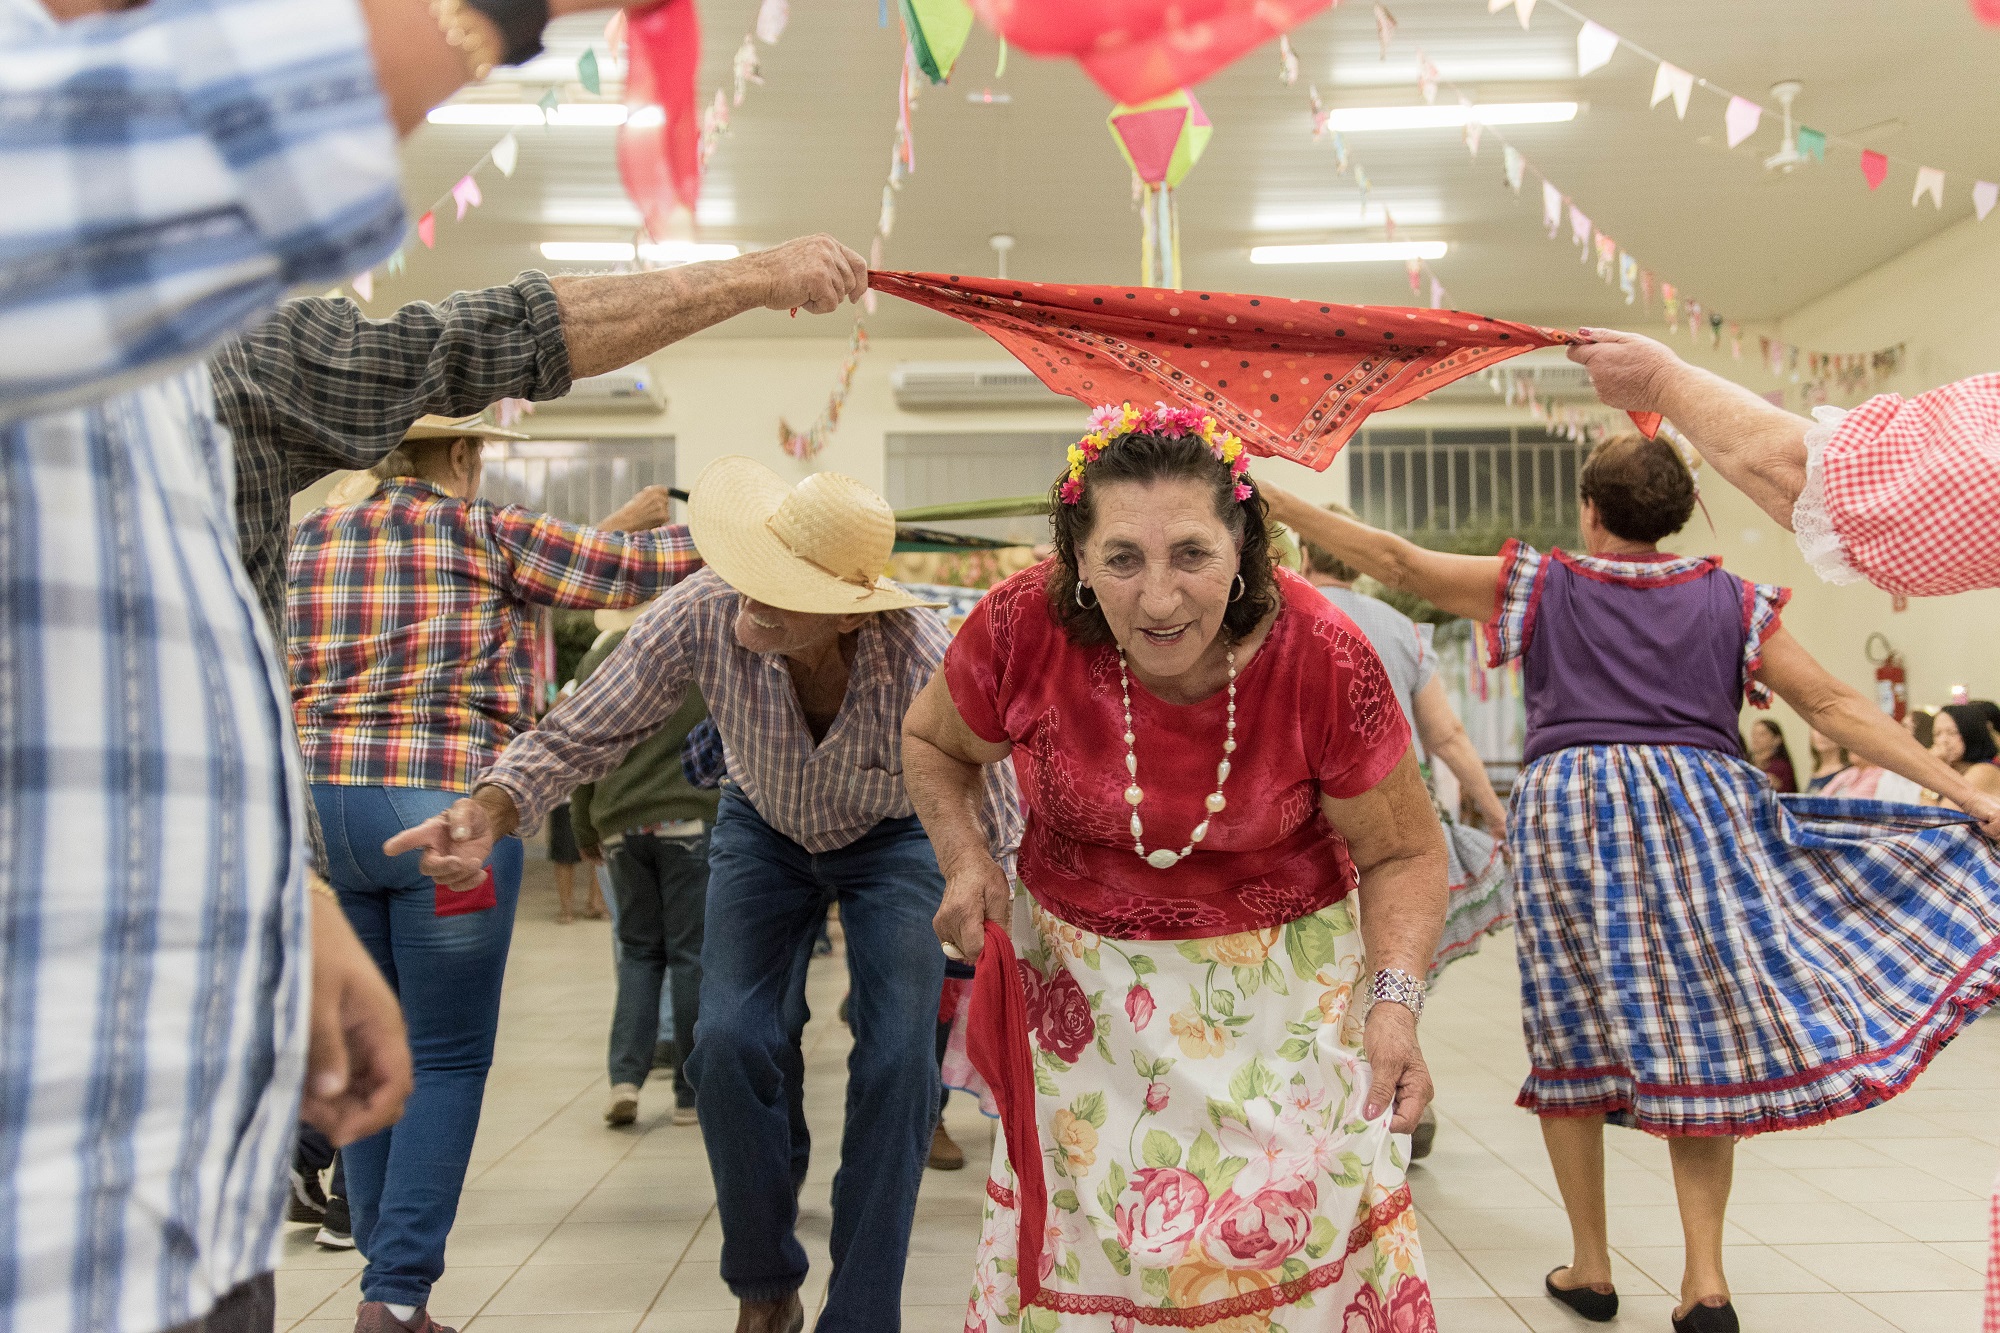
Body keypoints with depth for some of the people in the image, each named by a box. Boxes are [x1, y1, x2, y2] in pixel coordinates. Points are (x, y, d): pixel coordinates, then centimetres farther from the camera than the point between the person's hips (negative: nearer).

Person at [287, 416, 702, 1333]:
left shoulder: (309, 539, 12)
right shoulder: (487, 534, -3)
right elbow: (642, 569, 0)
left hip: (321, 803, 5)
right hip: (448, 810, -5)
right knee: (447, 1060, 4)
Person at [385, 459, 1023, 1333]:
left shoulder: (924, 665, -39)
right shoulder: (707, 613, -34)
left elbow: (998, 841, -25)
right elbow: (579, 734, -24)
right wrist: (488, 813, -42)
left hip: (895, 836, -2)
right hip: (765, 827, 2)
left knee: (896, 1057, -15)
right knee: (733, 1043, -12)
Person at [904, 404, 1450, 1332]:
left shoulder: (1321, 657, -21)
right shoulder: (1024, 628, -19)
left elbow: (1404, 852, -8)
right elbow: (931, 742, 4)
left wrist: (1396, 1000, -23)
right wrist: (965, 859, -13)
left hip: (1278, 990, -1)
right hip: (1084, 983, 1)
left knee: (1287, 1233, 1)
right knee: (1081, 1243, 7)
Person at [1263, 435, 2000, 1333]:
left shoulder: (1541, 584, 7)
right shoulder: (1730, 601, 10)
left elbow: (1400, 563, 4)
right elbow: (1832, 706, 6)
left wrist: (1283, 507, 10)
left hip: (1567, 809, -1)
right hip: (1696, 811, 1)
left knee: (1571, 1039, 8)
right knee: (1699, 1037, 6)